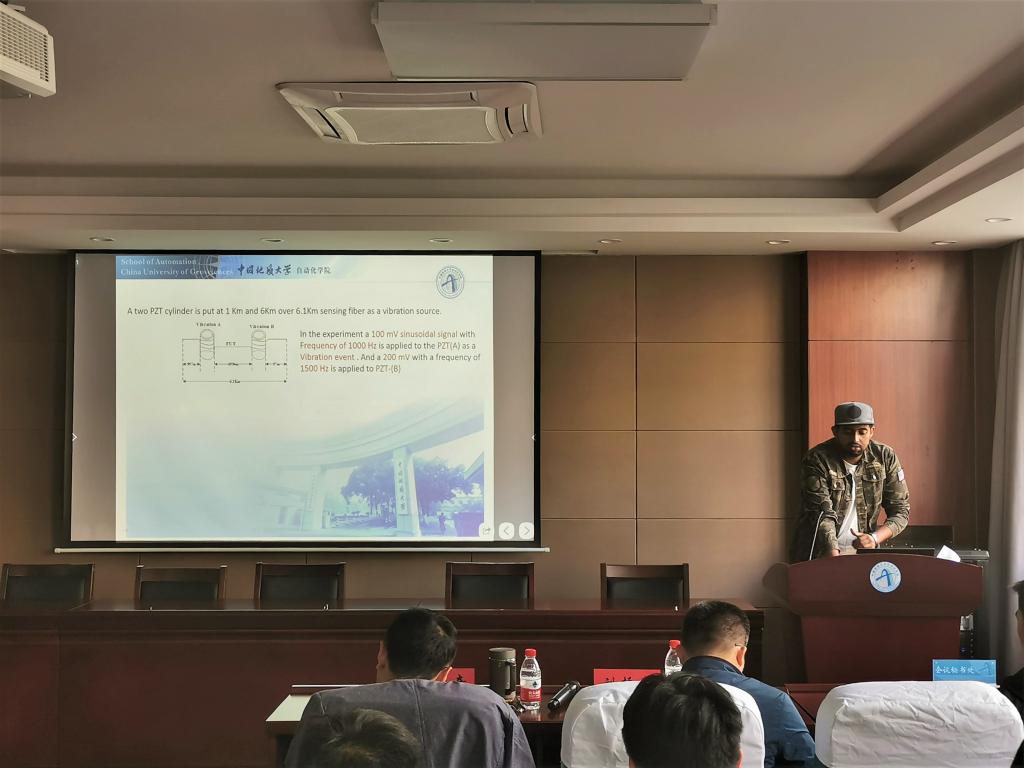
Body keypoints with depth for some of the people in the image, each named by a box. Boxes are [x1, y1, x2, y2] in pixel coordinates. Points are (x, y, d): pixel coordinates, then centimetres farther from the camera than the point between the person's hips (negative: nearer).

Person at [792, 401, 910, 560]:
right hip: (819, 553, -3)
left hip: (863, 550, 3)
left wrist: (875, 538, -13)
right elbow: (823, 515, -17)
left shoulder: (885, 457, 1)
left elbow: (900, 510, 5)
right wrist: (833, 554, -33)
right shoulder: (816, 460, -10)